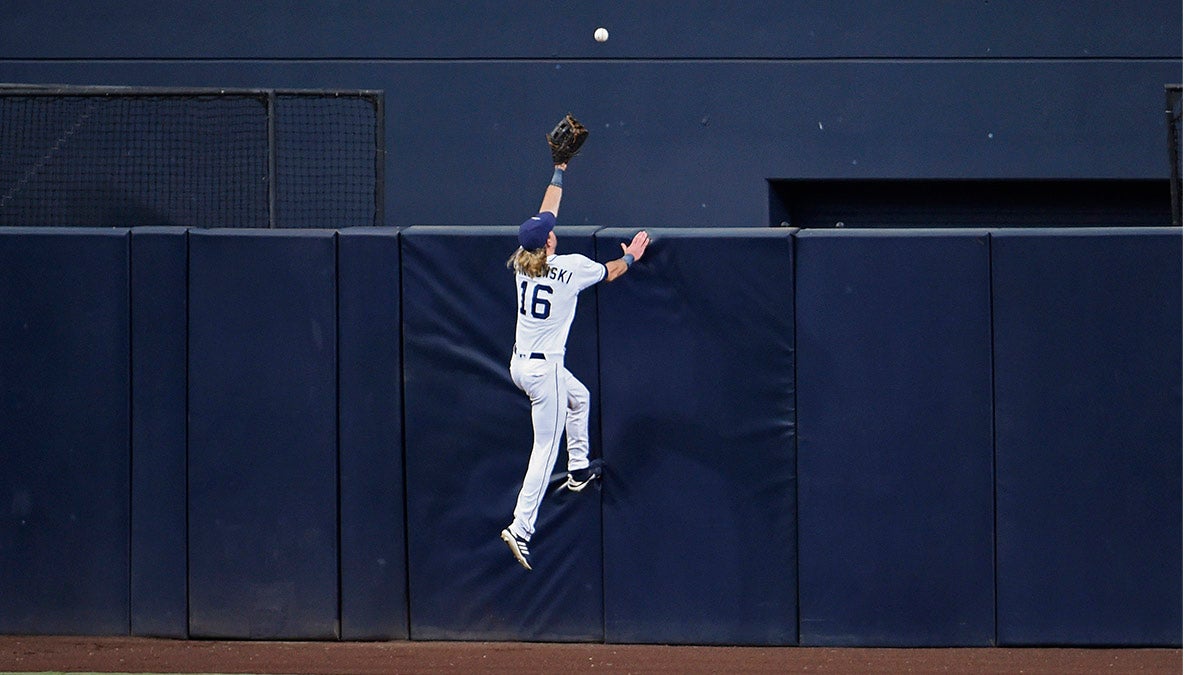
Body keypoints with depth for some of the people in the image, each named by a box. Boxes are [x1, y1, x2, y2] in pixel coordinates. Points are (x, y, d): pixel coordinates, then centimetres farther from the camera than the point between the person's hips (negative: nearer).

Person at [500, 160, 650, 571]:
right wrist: (631, 257, 26)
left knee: (578, 397, 34)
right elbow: (608, 272, 6)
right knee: (545, 450, -5)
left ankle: (578, 469, 44)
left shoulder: (522, 263, 0)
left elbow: (545, 215, 16)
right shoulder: (571, 268, -15)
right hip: (546, 370, -7)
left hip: (520, 364, 7)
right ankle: (521, 530, -12)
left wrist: (559, 173, 26)